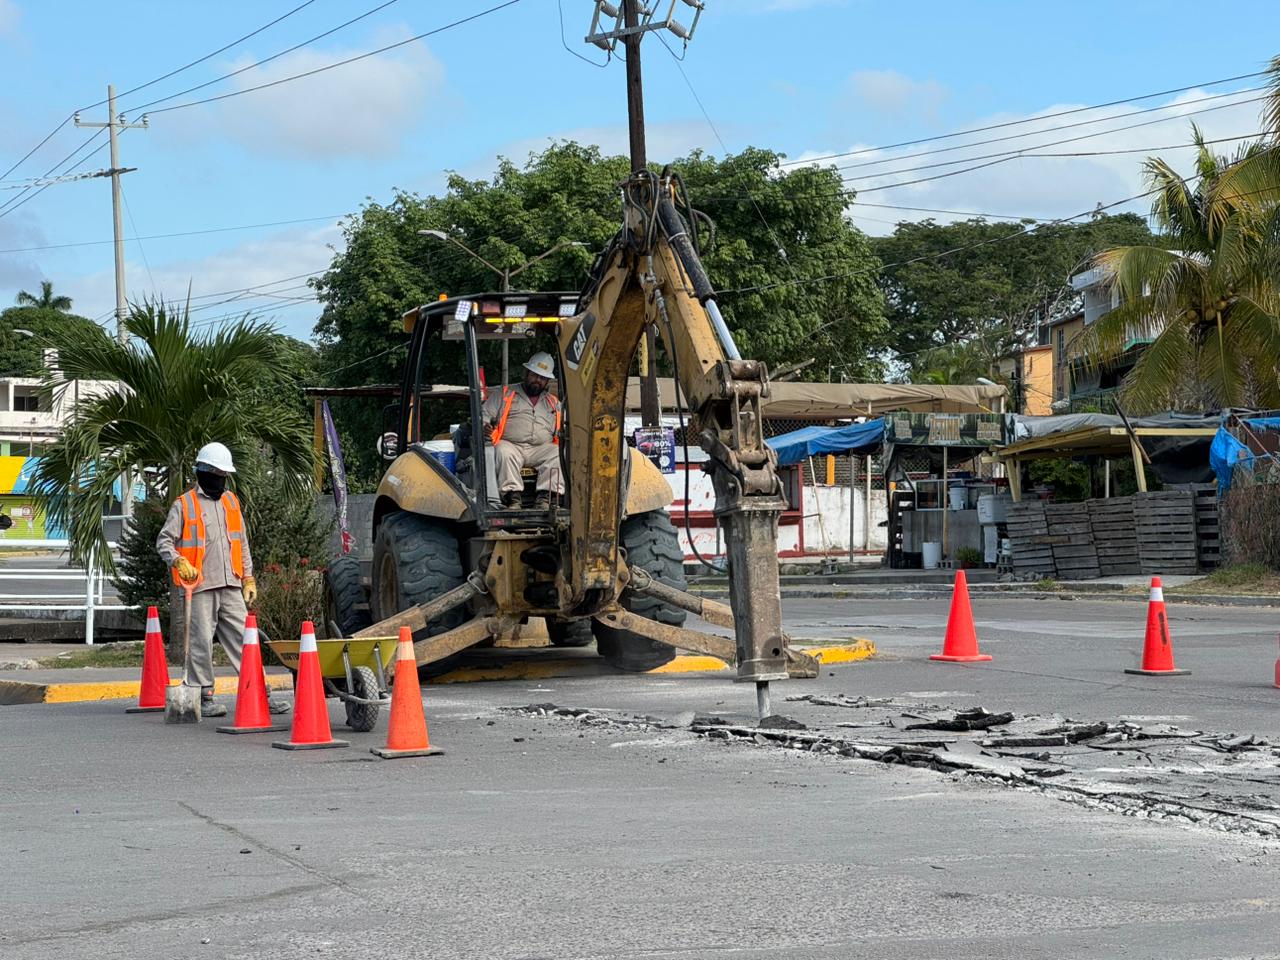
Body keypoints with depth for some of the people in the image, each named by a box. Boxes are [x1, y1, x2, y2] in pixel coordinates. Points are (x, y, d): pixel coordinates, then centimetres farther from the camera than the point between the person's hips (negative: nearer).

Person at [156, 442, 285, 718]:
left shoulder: (231, 502, 18)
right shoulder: (184, 505, 1)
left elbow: (243, 544, 22)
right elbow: (164, 541, 0)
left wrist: (248, 578, 17)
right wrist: (179, 562, -18)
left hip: (231, 586, 5)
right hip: (200, 586, -5)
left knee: (243, 639, 2)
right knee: (201, 642, -3)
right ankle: (204, 697, 4)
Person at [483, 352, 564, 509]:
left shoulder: (554, 403, 27)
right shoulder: (504, 395, 19)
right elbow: (484, 416, 12)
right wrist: (484, 428, -12)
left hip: (541, 449, 2)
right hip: (510, 445, -2)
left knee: (559, 454, -29)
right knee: (504, 452, -37)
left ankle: (544, 497, -37)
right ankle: (513, 498, -41)